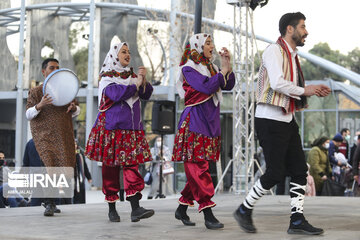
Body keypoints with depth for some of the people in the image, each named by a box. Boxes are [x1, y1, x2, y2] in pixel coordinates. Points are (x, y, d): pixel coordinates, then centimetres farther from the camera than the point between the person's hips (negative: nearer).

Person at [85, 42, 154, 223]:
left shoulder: (131, 75, 18)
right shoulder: (106, 77, 2)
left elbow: (146, 95, 10)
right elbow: (116, 94, -17)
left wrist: (144, 80, -6)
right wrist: (136, 84, -9)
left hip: (132, 128, 4)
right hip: (111, 126, -4)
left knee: (132, 164, -7)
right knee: (111, 167, 0)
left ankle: (135, 209, -16)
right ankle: (111, 208, 12)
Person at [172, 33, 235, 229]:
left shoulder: (211, 68, 17)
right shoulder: (189, 68, -6)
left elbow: (228, 86, 9)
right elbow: (206, 87, -19)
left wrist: (227, 65, -2)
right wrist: (223, 71, -7)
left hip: (210, 124, 8)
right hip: (194, 123, -8)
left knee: (196, 168, 8)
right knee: (199, 168, -9)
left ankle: (182, 209, 18)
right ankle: (208, 214, -11)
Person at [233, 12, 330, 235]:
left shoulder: (293, 56, 18)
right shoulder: (274, 51, -11)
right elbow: (277, 83, -25)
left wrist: (315, 91, 9)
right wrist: (304, 90, -14)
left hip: (287, 120, 9)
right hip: (270, 120, -9)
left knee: (300, 169, 3)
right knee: (275, 173, -8)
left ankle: (297, 220, 7)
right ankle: (244, 210, 10)